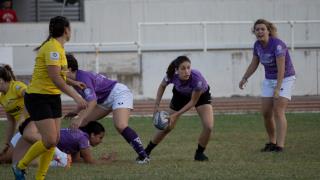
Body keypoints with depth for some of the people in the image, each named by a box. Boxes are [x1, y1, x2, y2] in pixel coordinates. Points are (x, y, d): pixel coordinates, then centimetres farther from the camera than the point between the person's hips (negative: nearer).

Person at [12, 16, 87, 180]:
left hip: (53, 98, 10)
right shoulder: (52, 48, -21)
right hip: (38, 98, -10)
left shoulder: (58, 47, 9)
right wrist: (76, 97, -28)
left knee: (55, 139, 4)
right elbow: (55, 78, -27)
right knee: (49, 140, -14)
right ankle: (20, 167, 5)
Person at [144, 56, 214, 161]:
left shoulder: (197, 78, -42)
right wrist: (156, 105, -13)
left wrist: (176, 114, -28)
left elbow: (193, 101, -27)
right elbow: (162, 86, -7)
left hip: (201, 94, -2)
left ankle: (199, 153, 6)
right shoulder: (172, 76, -34)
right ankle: (146, 151, 23)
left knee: (208, 126, -18)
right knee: (168, 126, 4)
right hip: (180, 95, 2)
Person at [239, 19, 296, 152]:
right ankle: (272, 143, 17)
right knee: (266, 112, 2)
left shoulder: (277, 45, -25)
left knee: (278, 111, -17)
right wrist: (244, 78, 1)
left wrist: (277, 89, -33)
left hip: (285, 78, -7)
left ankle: (280, 146, -20)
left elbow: (281, 69, -28)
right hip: (269, 80, 7)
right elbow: (254, 64, 12)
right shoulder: (257, 45, -4)